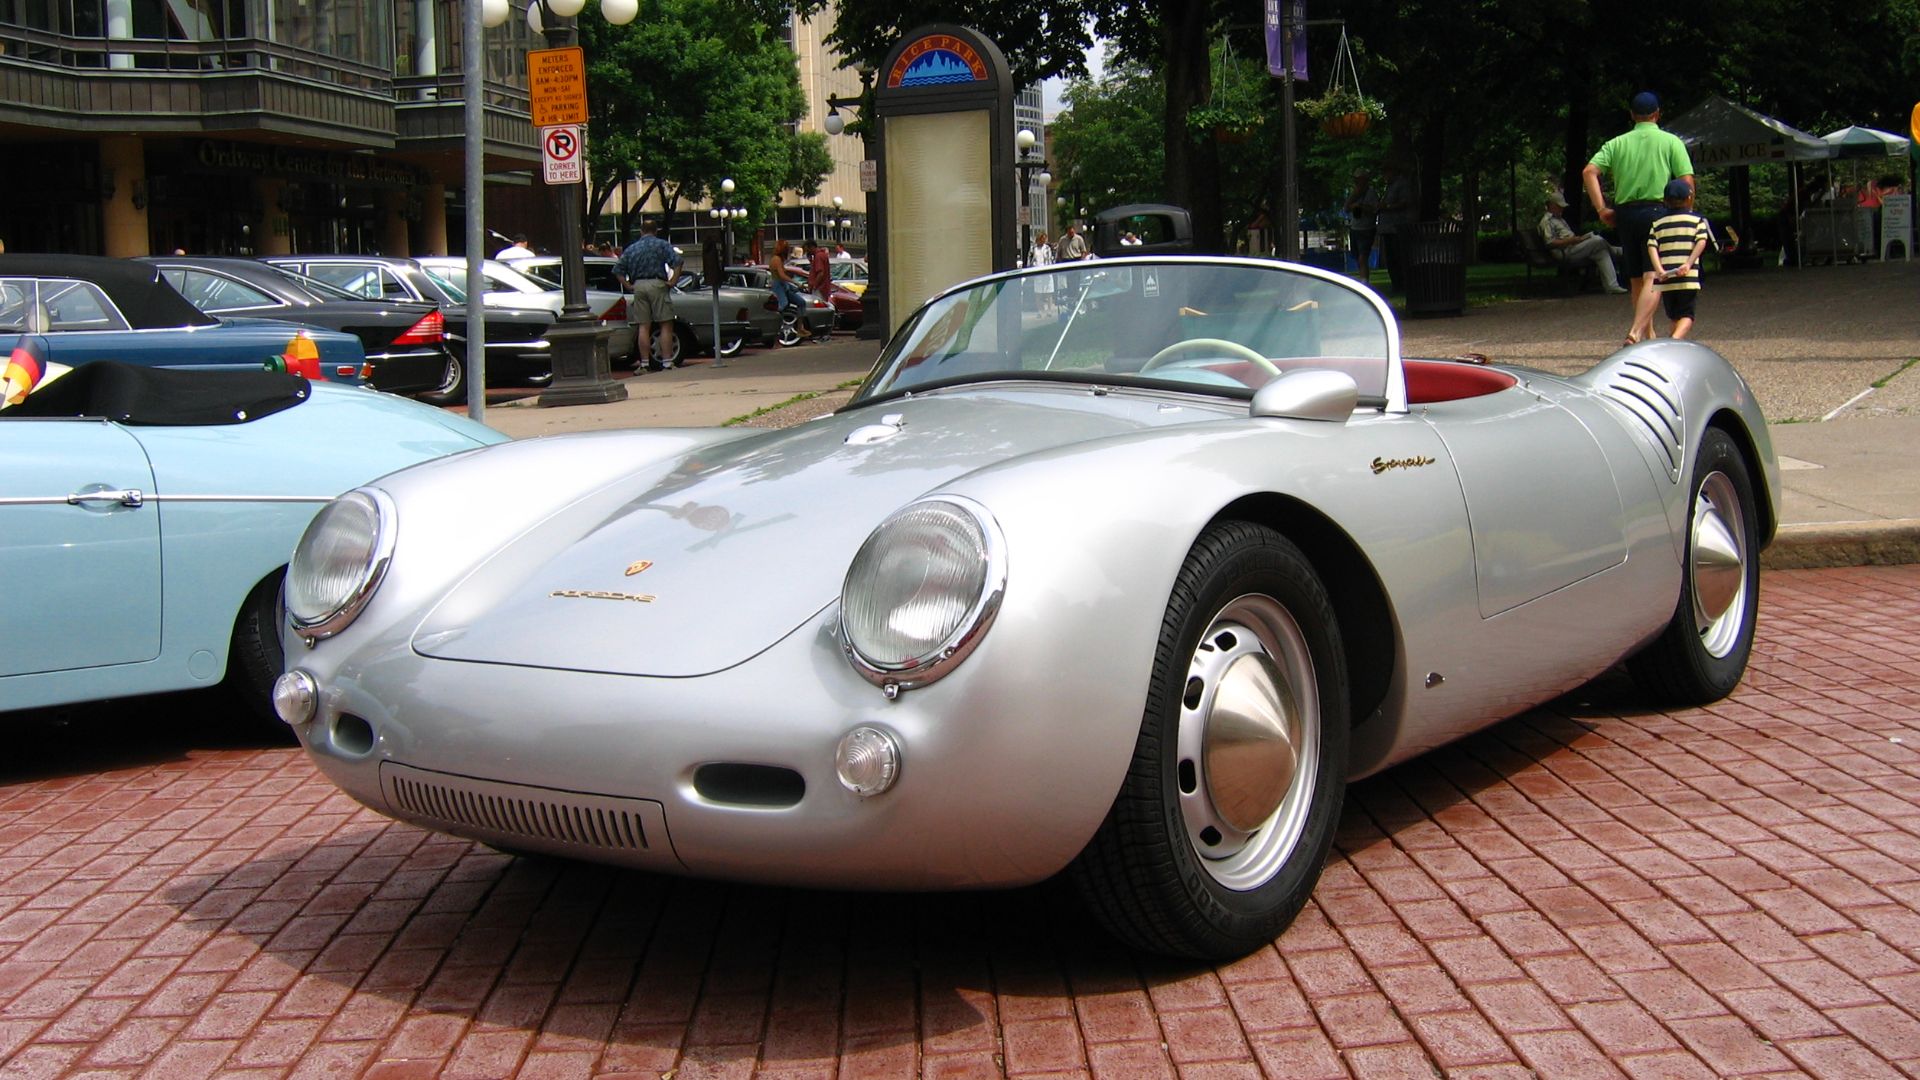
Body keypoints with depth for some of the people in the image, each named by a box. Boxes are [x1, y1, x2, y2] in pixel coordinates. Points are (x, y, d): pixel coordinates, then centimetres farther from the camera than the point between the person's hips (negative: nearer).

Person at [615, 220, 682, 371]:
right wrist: (672, 281, -7)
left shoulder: (631, 249, 16)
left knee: (643, 327, 5)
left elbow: (618, 270, 11)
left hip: (638, 286, 4)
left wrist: (628, 285, 9)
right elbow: (677, 262, -10)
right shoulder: (662, 245, 4)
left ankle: (644, 363, 3)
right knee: (666, 325, -2)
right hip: (657, 284, -4)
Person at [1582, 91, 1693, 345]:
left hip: (1625, 212, 4)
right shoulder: (1671, 142, 4)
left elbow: (1589, 172, -4)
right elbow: (1687, 181, -5)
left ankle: (1648, 334, 25)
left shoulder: (1617, 143, 10)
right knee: (1652, 277, -11)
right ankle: (1636, 331, -29)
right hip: (1657, 211, -4)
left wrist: (1601, 208, -3)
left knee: (1636, 279, 14)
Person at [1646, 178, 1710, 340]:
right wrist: (1689, 264, -17)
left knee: (1674, 315, 17)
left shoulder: (1658, 223, 14)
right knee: (1687, 314, -1)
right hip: (1688, 277, -3)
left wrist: (1659, 269, -12)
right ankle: (1676, 338, -27)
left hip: (1665, 278, 3)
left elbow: (1652, 247, -2)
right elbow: (1701, 242, -10)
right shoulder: (1697, 220, 7)